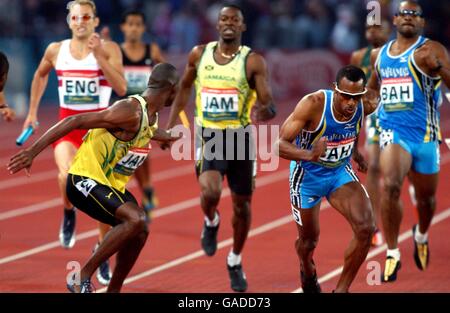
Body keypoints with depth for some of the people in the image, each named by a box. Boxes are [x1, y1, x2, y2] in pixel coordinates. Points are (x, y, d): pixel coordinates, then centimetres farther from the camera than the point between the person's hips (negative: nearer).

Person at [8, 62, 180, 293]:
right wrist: (33, 151, -31)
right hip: (85, 180, -10)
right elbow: (75, 122, -26)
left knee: (139, 233, 6)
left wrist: (168, 137, 54)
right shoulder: (131, 111, -24)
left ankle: (113, 291, 20)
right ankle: (81, 278, -18)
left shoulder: (152, 115, 7)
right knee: (135, 219, -25)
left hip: (111, 184, 10)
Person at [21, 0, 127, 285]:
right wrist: (32, 111, 20)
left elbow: (121, 88, -18)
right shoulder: (56, 50, 1)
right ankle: (69, 213, 6)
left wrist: (99, 56, -24)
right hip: (67, 124, 1)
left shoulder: (109, 49, -7)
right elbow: (41, 75, 22)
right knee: (68, 176, -27)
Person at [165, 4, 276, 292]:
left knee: (242, 203, 9)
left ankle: (236, 262, 31)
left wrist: (266, 112, -36)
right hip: (209, 136, 0)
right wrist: (171, 124, 16)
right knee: (210, 191, -24)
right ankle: (211, 222, 13)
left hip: (240, 137, 0)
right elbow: (185, 87, 18)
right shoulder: (200, 55, 2)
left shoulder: (253, 62, -7)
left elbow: (269, 105, -12)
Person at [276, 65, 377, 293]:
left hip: (341, 173, 2)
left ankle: (341, 289, -5)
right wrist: (310, 155, -49)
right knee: (309, 240, 15)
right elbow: (280, 144, -31)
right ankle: (307, 273, 53)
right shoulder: (313, 104, -32)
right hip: (307, 176, -2)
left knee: (366, 228, -21)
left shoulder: (367, 106, -20)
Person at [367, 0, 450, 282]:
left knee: (426, 196, 15)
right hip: (393, 132, 2)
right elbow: (373, 86, 29)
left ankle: (422, 235, 50)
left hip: (425, 134, -1)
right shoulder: (379, 55, 10)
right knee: (390, 186, -24)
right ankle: (393, 254, -15)